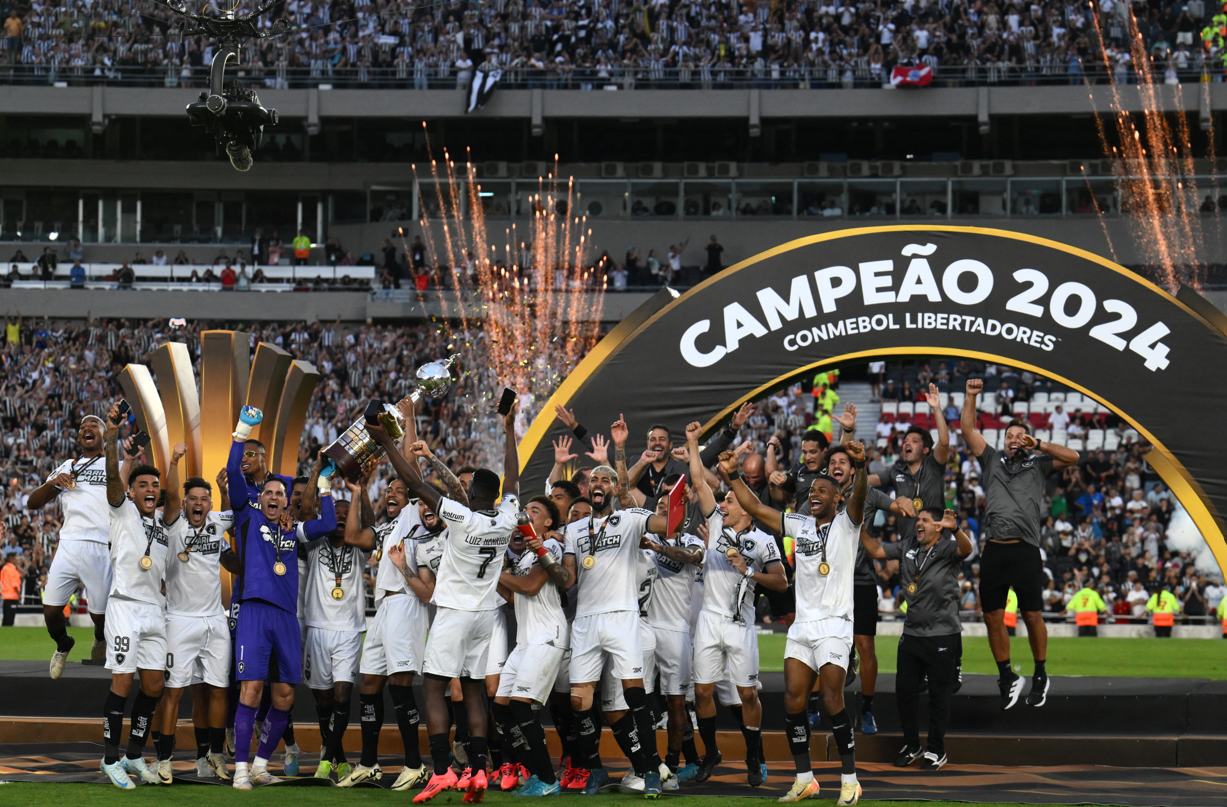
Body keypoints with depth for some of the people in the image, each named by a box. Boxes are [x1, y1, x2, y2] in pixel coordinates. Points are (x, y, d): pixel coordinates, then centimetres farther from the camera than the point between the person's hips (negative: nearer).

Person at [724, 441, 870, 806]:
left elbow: (859, 497, -22)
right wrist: (732, 475, 9)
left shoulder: (846, 524, -2)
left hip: (834, 626, -6)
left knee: (832, 701, -12)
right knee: (793, 701, 1)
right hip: (801, 626, 6)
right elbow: (755, 507, 18)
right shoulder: (799, 525, 14)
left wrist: (859, 466, -41)